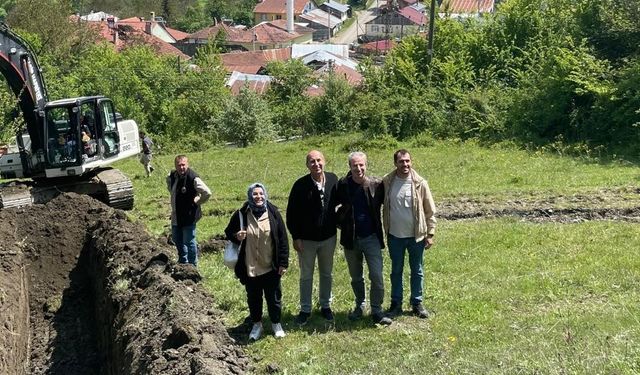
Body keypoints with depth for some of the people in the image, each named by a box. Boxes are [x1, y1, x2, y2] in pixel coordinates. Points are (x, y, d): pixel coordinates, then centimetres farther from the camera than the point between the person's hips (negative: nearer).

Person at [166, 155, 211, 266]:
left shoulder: (193, 178, -23)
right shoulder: (172, 176, 0)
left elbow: (207, 193, -27)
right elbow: (168, 182, 26)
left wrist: (197, 202, -13)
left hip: (189, 216, -8)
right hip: (176, 216, 8)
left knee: (189, 241, 2)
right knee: (177, 239, 22)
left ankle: (192, 264, 19)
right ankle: (183, 261, 42)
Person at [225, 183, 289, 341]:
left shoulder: (273, 213, -8)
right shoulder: (241, 215, -8)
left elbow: (283, 239, -4)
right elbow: (229, 233, 6)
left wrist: (283, 263, -5)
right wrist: (236, 237, -18)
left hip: (271, 267, 0)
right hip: (250, 267, 1)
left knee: (274, 297, 13)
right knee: (253, 298, 15)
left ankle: (276, 324, 33)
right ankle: (257, 324, 35)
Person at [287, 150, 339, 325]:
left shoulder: (333, 180, -8)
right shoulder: (300, 185, -15)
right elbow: (292, 213, -10)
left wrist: (338, 224, 4)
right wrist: (295, 237, -10)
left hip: (328, 237, 2)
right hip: (306, 239, -2)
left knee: (326, 274, 17)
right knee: (306, 276, 11)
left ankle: (325, 305, 33)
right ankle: (305, 309, 24)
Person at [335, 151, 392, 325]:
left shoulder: (376, 185, -8)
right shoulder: (343, 185, -7)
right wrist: (340, 222, 2)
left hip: (371, 238, -1)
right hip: (350, 239, 2)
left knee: (377, 277, -3)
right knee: (356, 277, 16)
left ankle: (377, 311, 11)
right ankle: (359, 306, 34)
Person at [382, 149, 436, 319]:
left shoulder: (420, 183, -8)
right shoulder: (387, 182, -6)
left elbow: (430, 211, -3)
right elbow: (382, 207, 5)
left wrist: (430, 234, -4)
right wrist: (385, 231, 2)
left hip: (416, 235, -1)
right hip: (395, 236, 1)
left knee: (417, 271, 11)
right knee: (396, 270, 13)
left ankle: (417, 303, 25)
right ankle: (396, 303, 25)